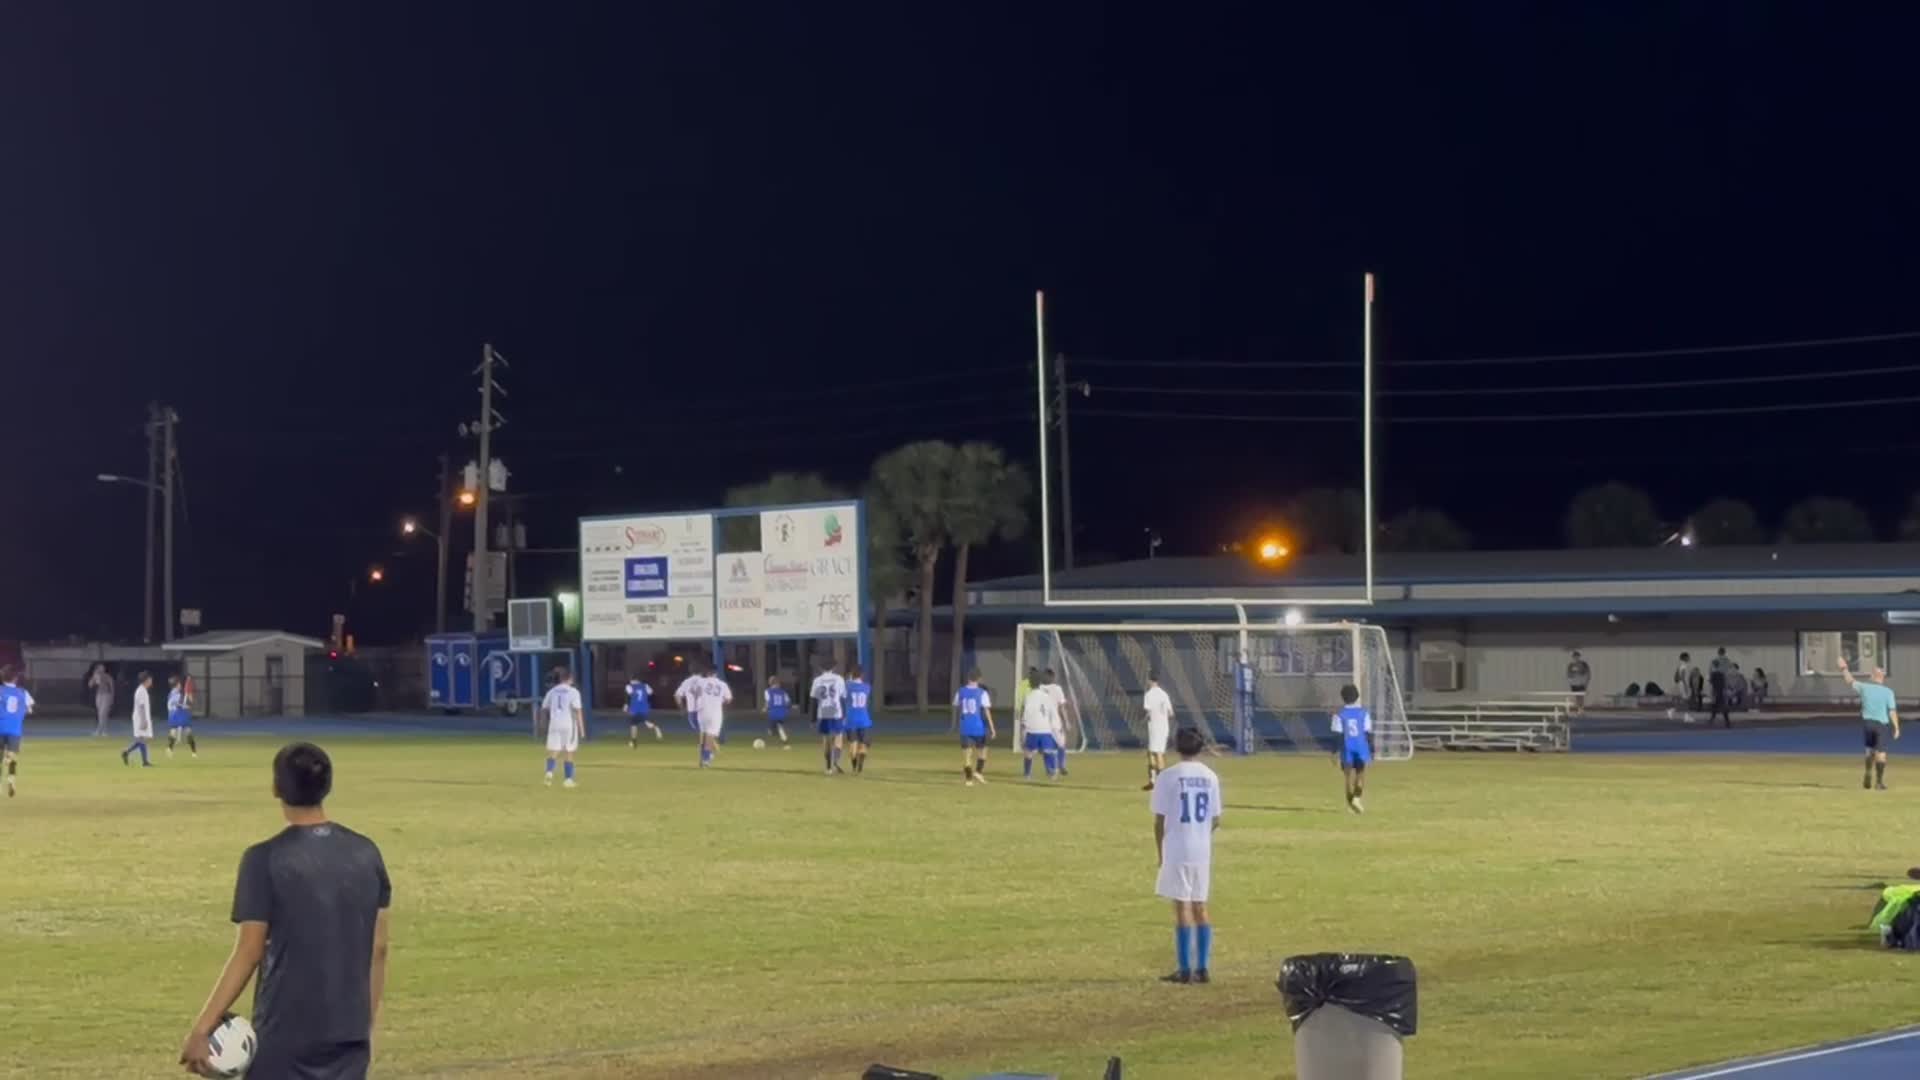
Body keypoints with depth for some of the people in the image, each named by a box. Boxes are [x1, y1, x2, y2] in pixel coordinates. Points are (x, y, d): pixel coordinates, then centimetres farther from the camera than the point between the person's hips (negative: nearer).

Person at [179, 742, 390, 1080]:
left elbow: (248, 954, -11)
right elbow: (377, 949, 7)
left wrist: (201, 1029, -6)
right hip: (349, 1032, 4)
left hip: (285, 1033, -4)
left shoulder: (266, 859, -11)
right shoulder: (366, 854, 4)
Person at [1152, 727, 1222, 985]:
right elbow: (1215, 820, 6)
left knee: (1182, 908, -1)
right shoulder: (1210, 777, 4)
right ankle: (1202, 969, 11)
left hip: (1177, 850, -4)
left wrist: (1160, 851, 5)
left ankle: (1184, 969, 0)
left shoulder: (1168, 777, -9)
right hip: (1202, 850, 4)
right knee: (1199, 907, 11)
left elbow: (1159, 820, -8)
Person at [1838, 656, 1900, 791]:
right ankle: (1879, 781, -2)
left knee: (1870, 750, 23)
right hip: (1881, 724, -3)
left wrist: (1844, 668, 24)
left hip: (1867, 722, 3)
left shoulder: (1864, 687, -3)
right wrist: (1896, 728, -7)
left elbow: (1851, 682, 13)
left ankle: (1868, 774, 12)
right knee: (1881, 753, 0)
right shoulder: (1888, 691, -9)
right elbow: (1892, 711, -12)